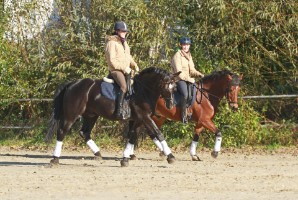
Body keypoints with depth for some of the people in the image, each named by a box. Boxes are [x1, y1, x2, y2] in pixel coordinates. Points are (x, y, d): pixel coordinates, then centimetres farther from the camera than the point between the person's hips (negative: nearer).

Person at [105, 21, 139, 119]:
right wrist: (124, 68, -18)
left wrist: (134, 66, 6)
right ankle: (119, 111, -38)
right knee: (124, 86, -30)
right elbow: (112, 60, -14)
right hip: (116, 70, -9)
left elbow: (129, 57, 25)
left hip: (126, 70, 9)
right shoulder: (111, 43, -7)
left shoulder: (124, 43, 21)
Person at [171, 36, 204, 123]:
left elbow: (192, 70, 18)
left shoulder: (189, 56, 16)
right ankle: (183, 115, -26)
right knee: (185, 94, -32)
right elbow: (179, 73, -13)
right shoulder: (177, 56, -8)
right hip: (180, 80, -8)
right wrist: (189, 79, -17)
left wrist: (199, 74, -2)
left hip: (188, 79, 8)